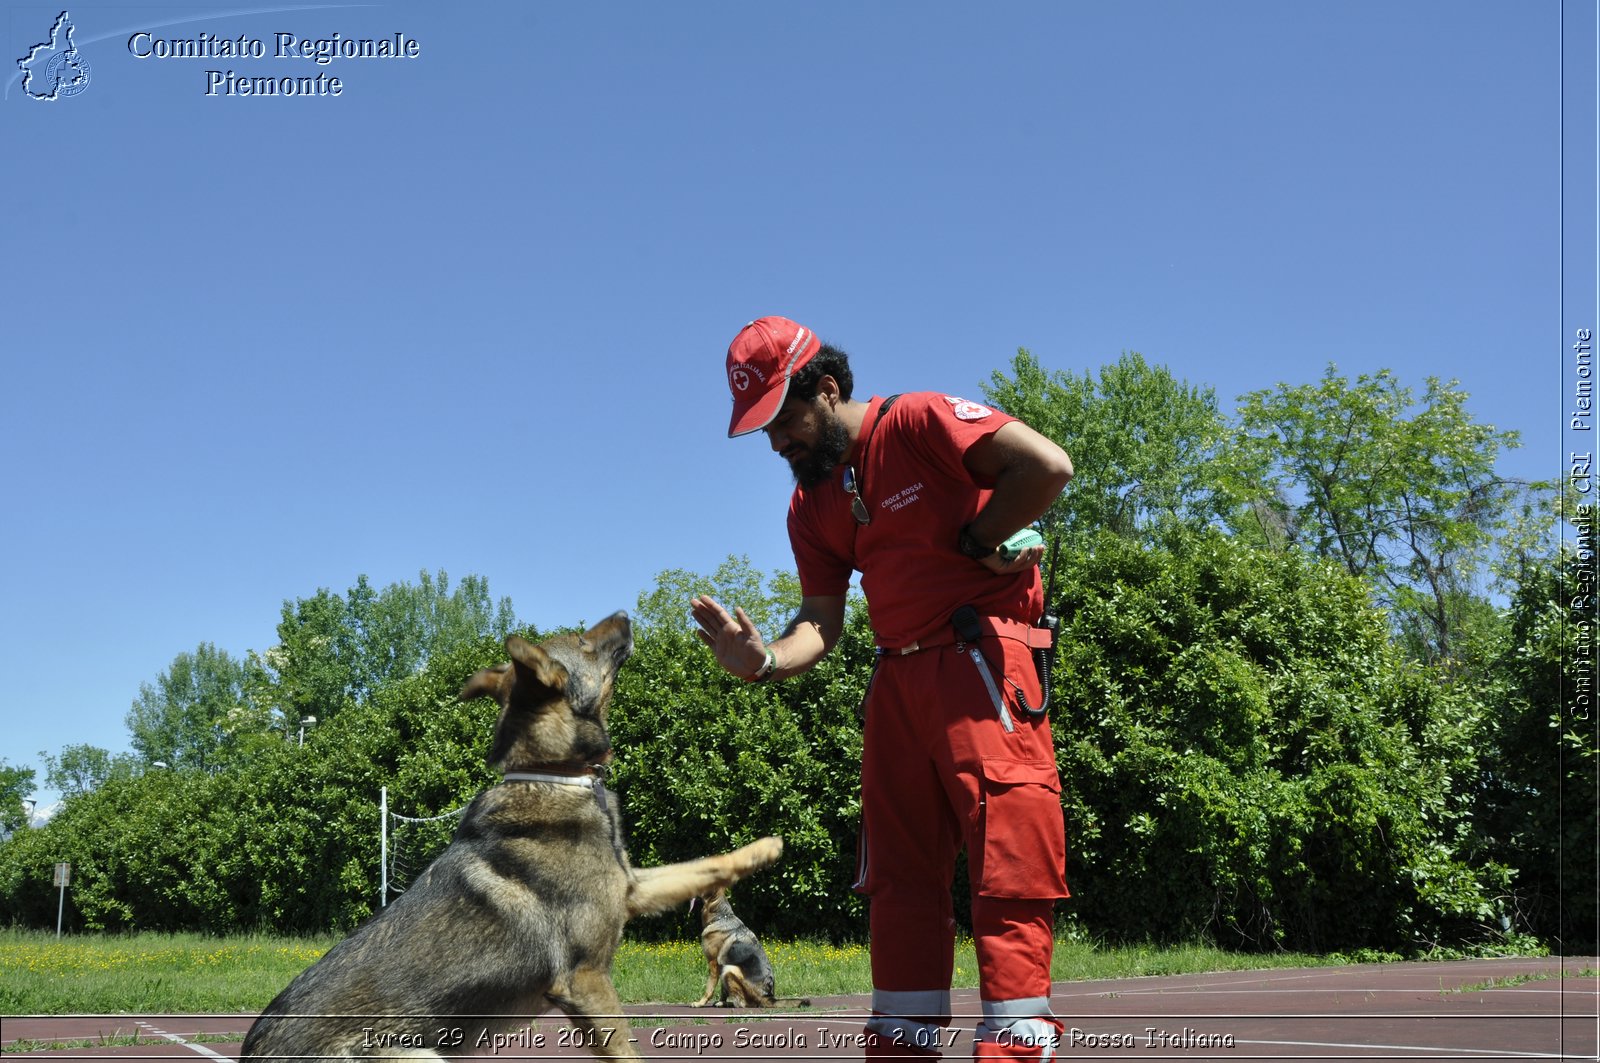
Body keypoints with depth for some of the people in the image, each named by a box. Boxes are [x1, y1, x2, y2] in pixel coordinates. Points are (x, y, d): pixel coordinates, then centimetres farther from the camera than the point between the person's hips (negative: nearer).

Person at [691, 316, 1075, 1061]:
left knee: (1007, 860, -10)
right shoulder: (811, 503, 15)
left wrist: (976, 541, -8)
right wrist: (763, 661, -12)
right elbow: (820, 622, 7)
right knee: (900, 874, 9)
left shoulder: (919, 420, -7)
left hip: (979, 659, -8)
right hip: (898, 677, 8)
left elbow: (1048, 466, -18)